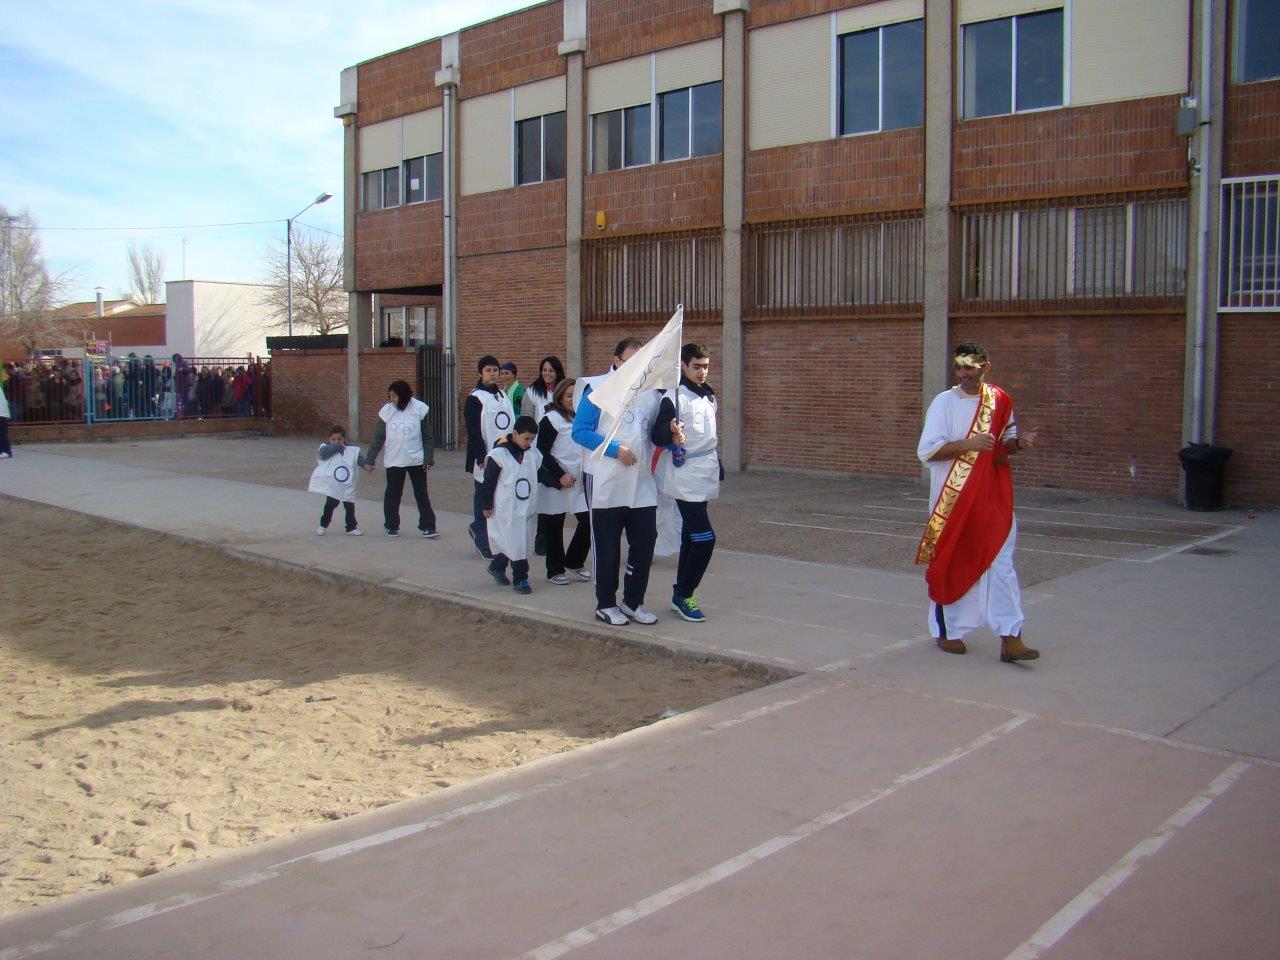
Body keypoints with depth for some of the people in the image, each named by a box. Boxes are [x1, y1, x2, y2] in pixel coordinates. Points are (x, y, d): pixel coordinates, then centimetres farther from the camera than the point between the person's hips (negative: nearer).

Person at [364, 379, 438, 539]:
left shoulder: (419, 409, -7)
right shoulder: (387, 411, -3)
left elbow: (428, 437, -1)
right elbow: (378, 438, 4)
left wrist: (429, 458, -5)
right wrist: (369, 460, 5)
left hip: (416, 460, -1)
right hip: (394, 461, 2)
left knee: (421, 494, 3)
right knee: (392, 495, 9)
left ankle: (427, 527, 10)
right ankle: (391, 526, 24)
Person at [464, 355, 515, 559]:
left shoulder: (503, 396, 14)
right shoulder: (475, 398, -6)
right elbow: (473, 432, -11)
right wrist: (481, 458, -15)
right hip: (485, 459, -6)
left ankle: (477, 528, 26)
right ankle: (482, 543, 10)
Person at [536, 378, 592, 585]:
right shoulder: (551, 419, -7)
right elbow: (542, 452, -11)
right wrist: (560, 476, -16)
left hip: (579, 481, 6)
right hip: (556, 482, -6)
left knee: (588, 520, -1)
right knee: (554, 526, 3)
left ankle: (573, 563, 16)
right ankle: (555, 570, 15)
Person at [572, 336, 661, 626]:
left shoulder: (650, 392, 11)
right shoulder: (599, 389, -4)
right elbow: (579, 431, -10)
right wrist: (615, 449, -17)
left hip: (642, 485, 5)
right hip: (607, 486, -5)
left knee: (644, 544, 6)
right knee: (608, 548, 6)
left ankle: (633, 601, 21)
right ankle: (606, 604, 19)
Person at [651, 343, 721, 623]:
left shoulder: (708, 396, 13)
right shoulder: (674, 396, -12)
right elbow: (656, 437, -17)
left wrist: (716, 465, 24)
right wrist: (671, 433, -37)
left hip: (704, 475, 8)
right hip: (685, 476, -8)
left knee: (691, 538, 12)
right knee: (705, 538, -13)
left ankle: (681, 595, 21)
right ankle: (683, 595, -1)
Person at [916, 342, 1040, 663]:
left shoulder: (1000, 401, 5)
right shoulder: (944, 402, -5)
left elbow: (1004, 443, 17)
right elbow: (926, 451, -12)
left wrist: (1018, 443, -6)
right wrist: (968, 444, -23)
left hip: (992, 497, 3)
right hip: (952, 497, -2)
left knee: (1000, 562, -3)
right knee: (950, 564, 6)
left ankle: (1010, 638, -4)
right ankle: (947, 631, 22)